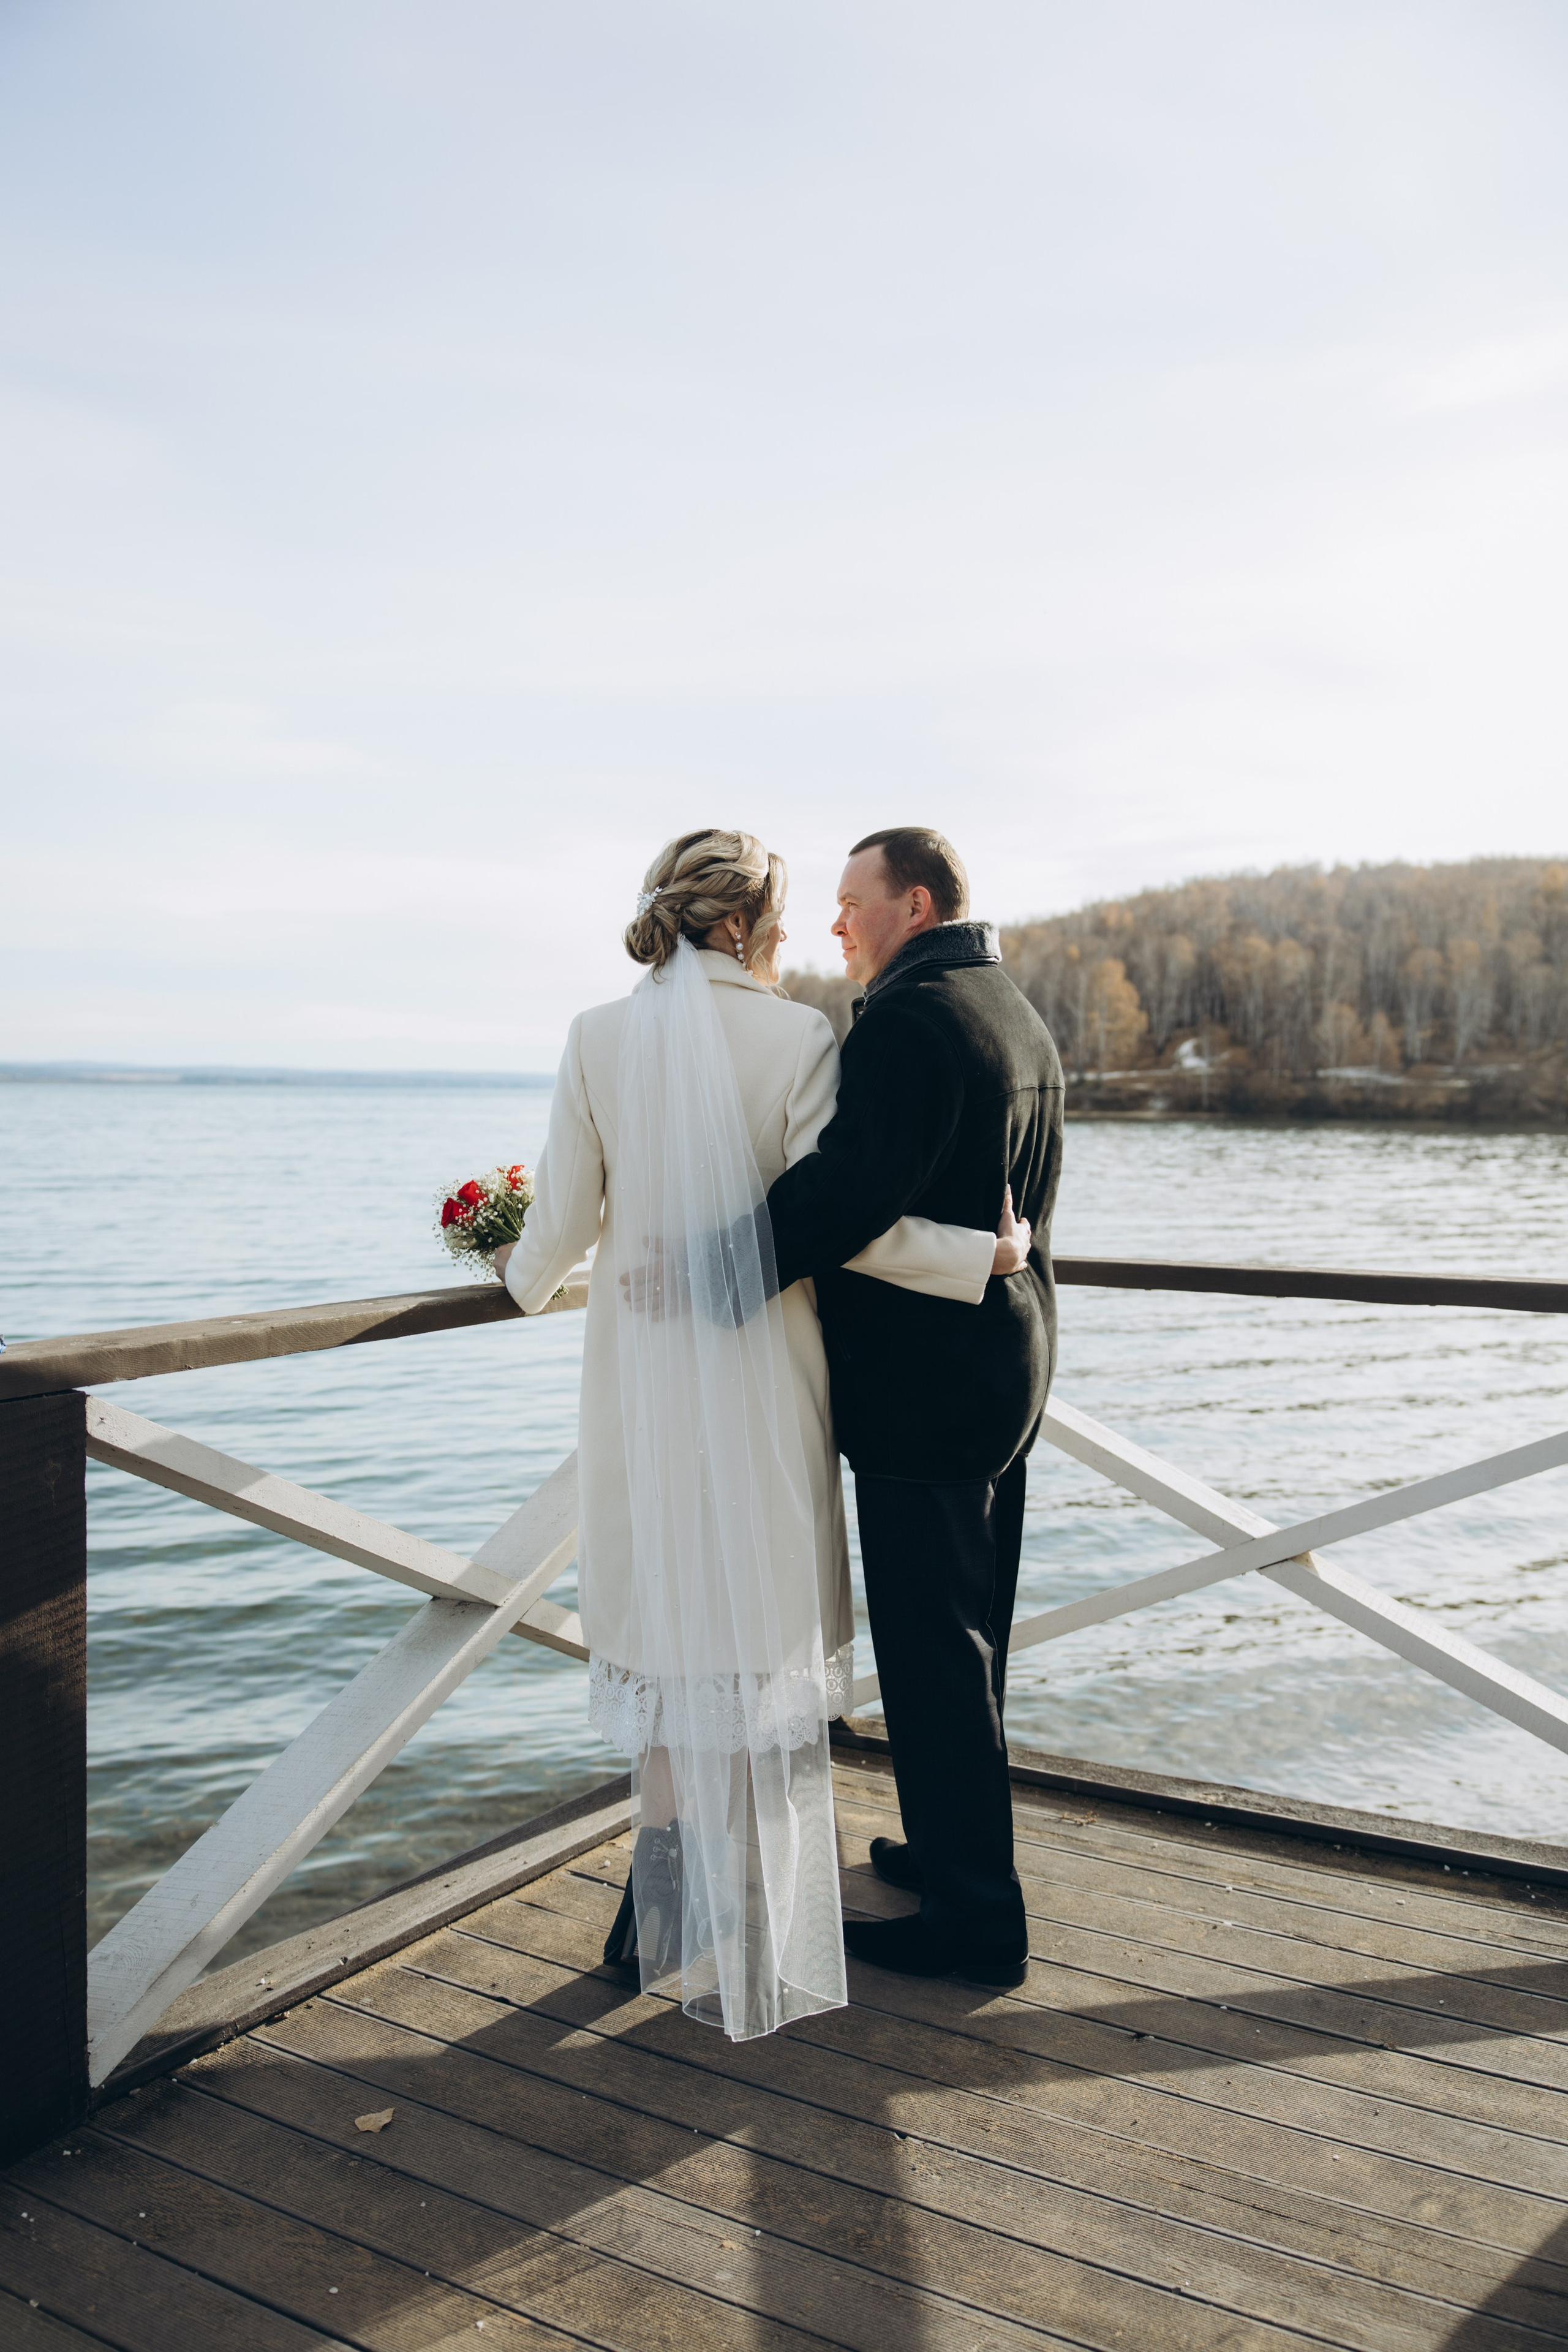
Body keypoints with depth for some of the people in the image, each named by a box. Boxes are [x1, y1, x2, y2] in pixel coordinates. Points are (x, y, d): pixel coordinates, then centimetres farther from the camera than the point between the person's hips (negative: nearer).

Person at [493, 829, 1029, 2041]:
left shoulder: (599, 1037, -2)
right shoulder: (799, 1035, -8)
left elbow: (564, 1219, 0)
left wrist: (524, 1278, 21)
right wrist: (987, 1252, -5)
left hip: (642, 1377, 2)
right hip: (762, 1382, -2)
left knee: (664, 1628, 15)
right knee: (762, 1634, 9)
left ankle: (673, 1911, 27)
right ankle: (746, 1939, 18)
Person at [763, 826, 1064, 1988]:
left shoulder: (911, 1016, -18)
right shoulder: (1023, 1017, 13)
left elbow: (846, 1190, -28)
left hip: (922, 1380, -10)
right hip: (1008, 1364, 10)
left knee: (933, 1651, 1)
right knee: (967, 1640, 21)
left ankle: (974, 1916, 12)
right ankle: (960, 1846, 37)